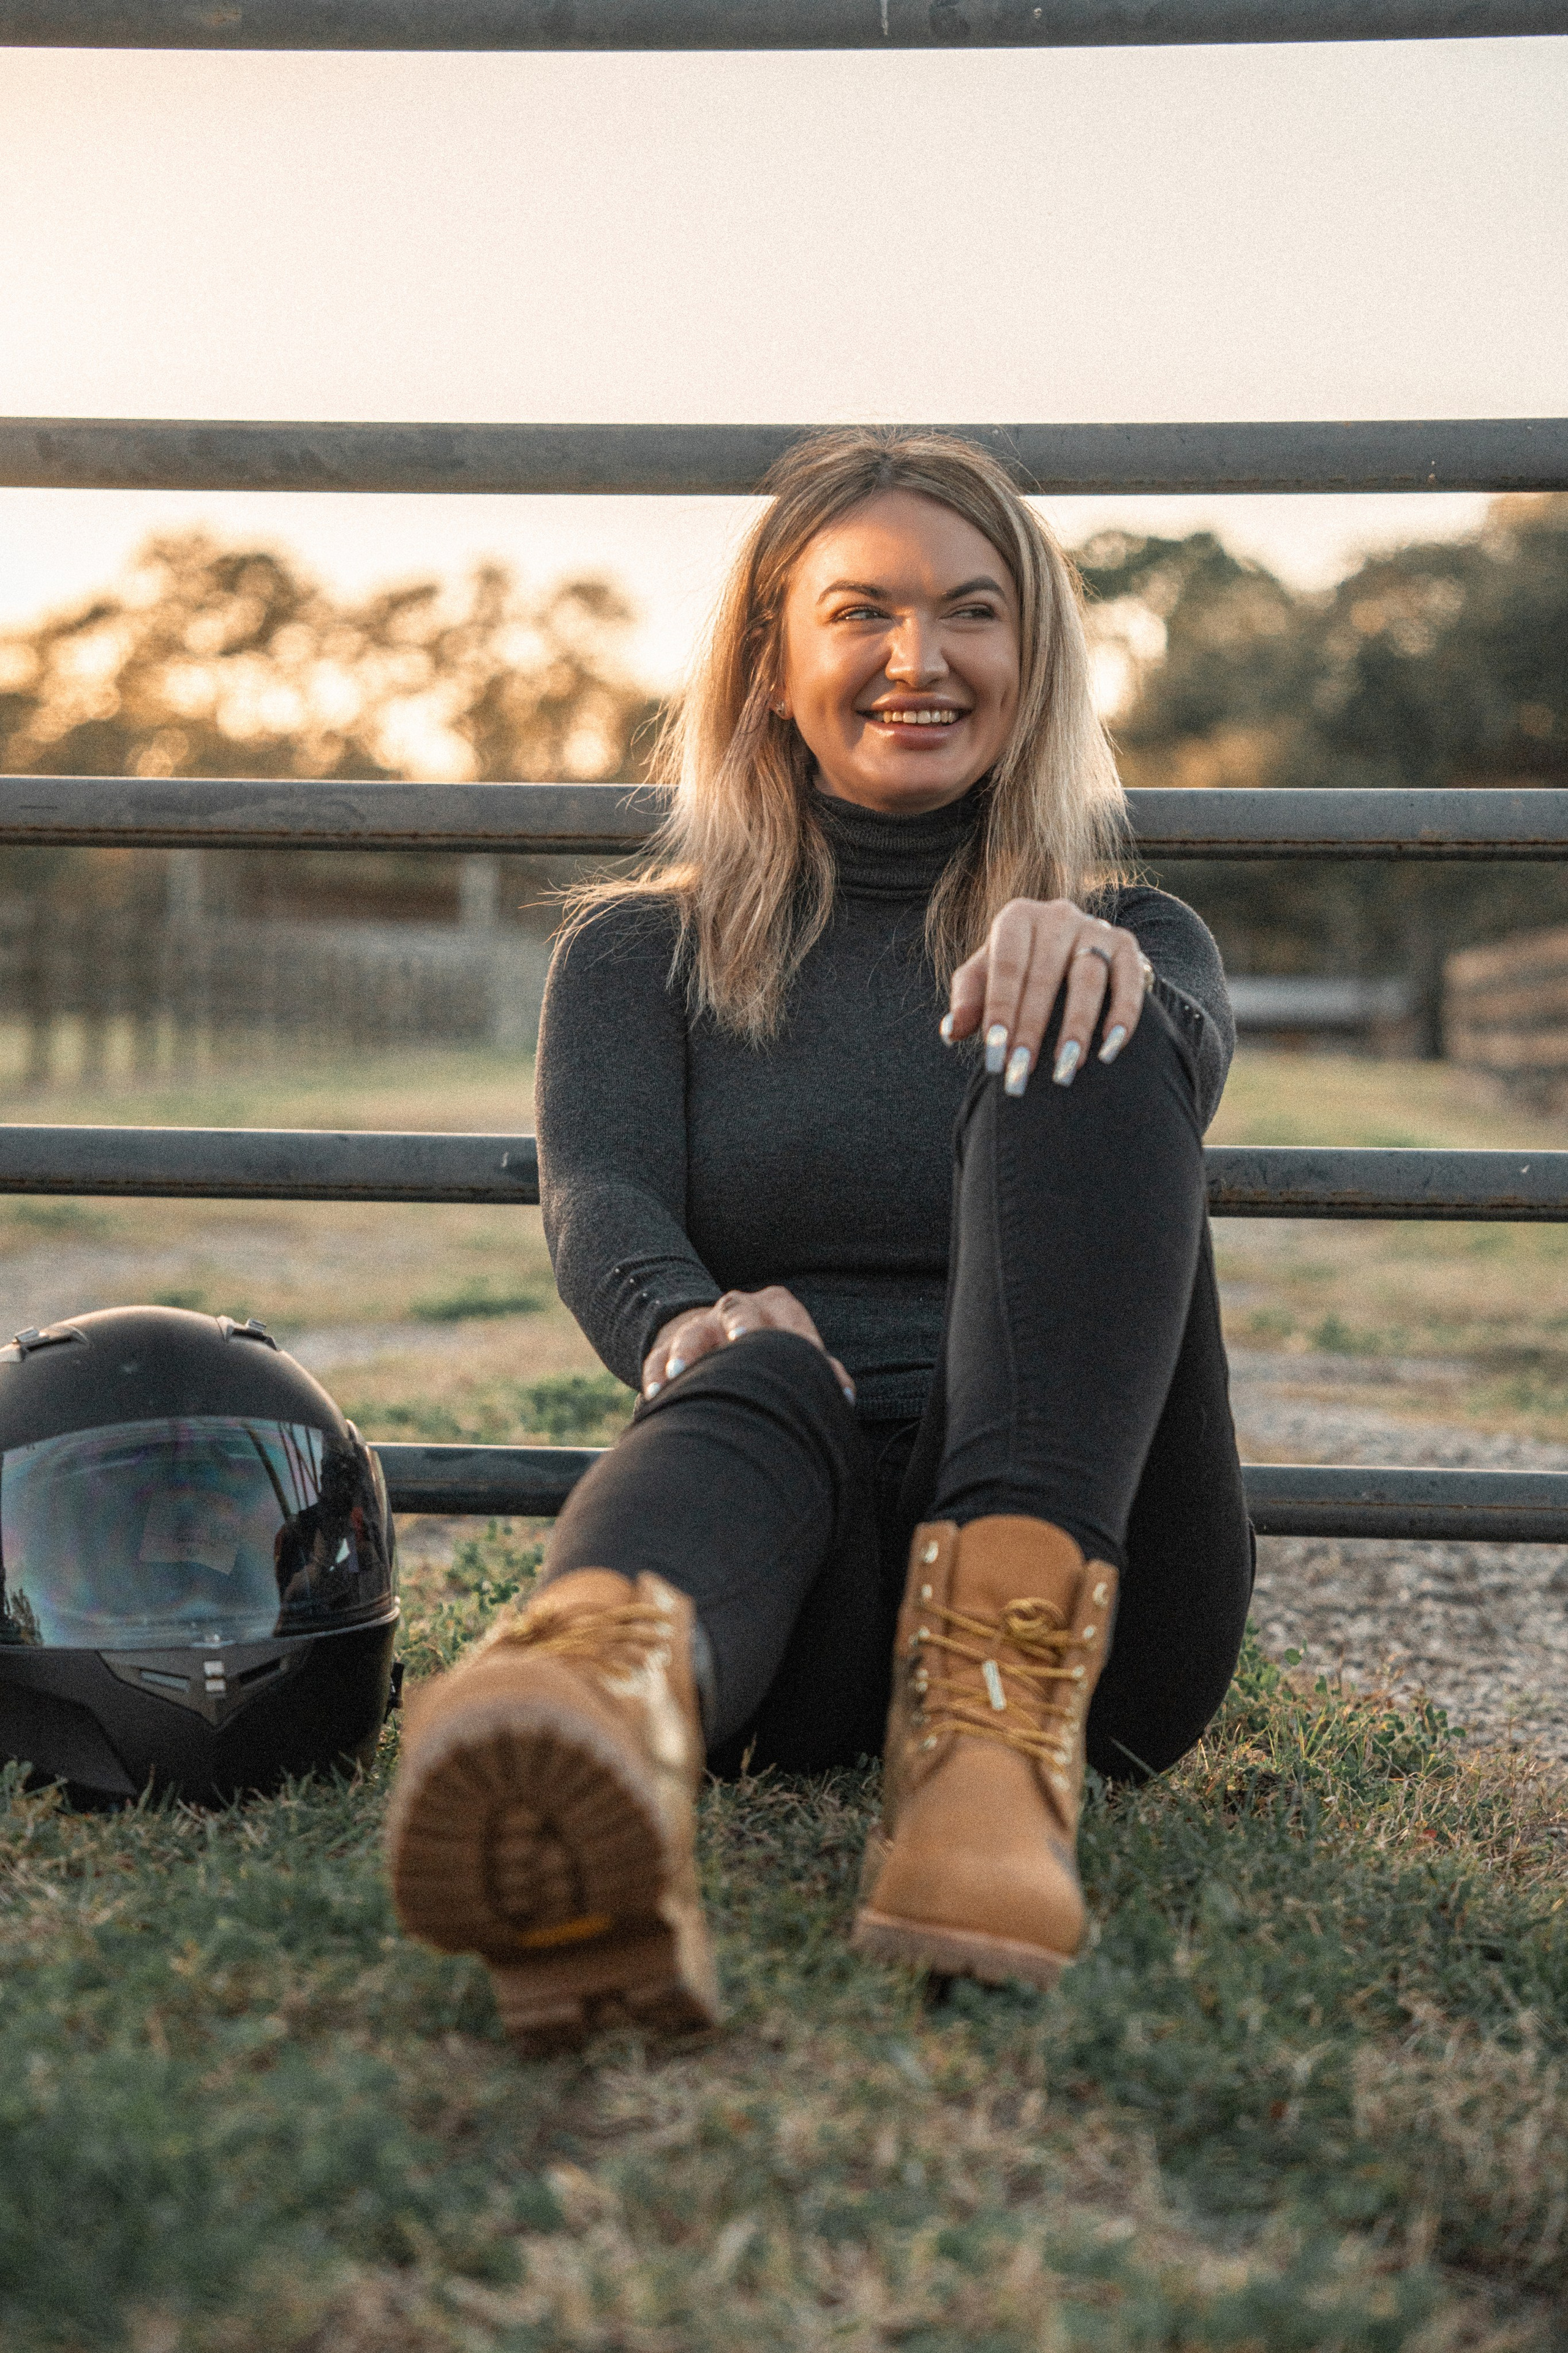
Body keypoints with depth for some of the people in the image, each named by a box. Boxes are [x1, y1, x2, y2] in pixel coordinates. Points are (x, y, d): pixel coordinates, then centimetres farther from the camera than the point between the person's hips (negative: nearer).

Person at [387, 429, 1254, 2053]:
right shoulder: (643, 950, 17)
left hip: (1079, 1575, 0)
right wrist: (688, 1323, -29)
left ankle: (1001, 1729, -45)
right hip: (802, 1589, 0)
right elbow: (600, 1200, -4)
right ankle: (602, 1701, -72)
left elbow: (1180, 1066, -8)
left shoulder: (1127, 940, 18)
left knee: (1070, 1054, -24)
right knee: (752, 1395, -36)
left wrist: (1091, 969, -34)